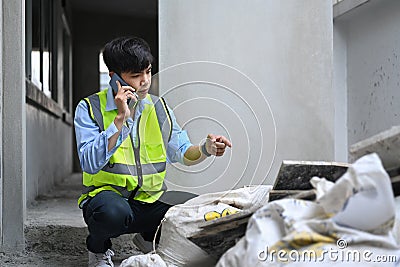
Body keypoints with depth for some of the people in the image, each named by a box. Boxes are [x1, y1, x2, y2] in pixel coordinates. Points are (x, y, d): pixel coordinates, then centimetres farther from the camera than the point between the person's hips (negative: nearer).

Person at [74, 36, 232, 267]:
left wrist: (205, 149, -16)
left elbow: (182, 153, 7)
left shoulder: (159, 108, 7)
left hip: (151, 201, 4)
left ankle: (148, 237, 11)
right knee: (114, 211, -39)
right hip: (107, 195, -4)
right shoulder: (90, 109, -6)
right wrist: (120, 119, -23)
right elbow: (90, 164, -19)